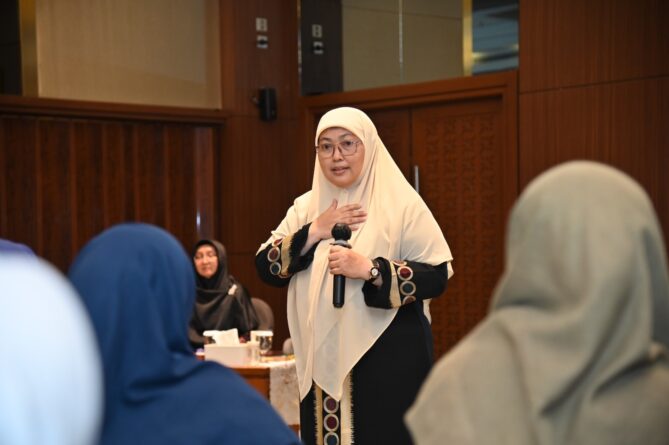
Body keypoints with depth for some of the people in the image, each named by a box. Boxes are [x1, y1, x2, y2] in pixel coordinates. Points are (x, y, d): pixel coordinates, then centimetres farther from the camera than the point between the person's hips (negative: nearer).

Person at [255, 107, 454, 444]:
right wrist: (313, 233, -9)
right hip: (323, 359, 4)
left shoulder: (401, 204, -4)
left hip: (389, 359, -4)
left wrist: (371, 270, -21)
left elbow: (437, 275, -10)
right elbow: (264, 267, 3)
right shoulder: (305, 207, 10)